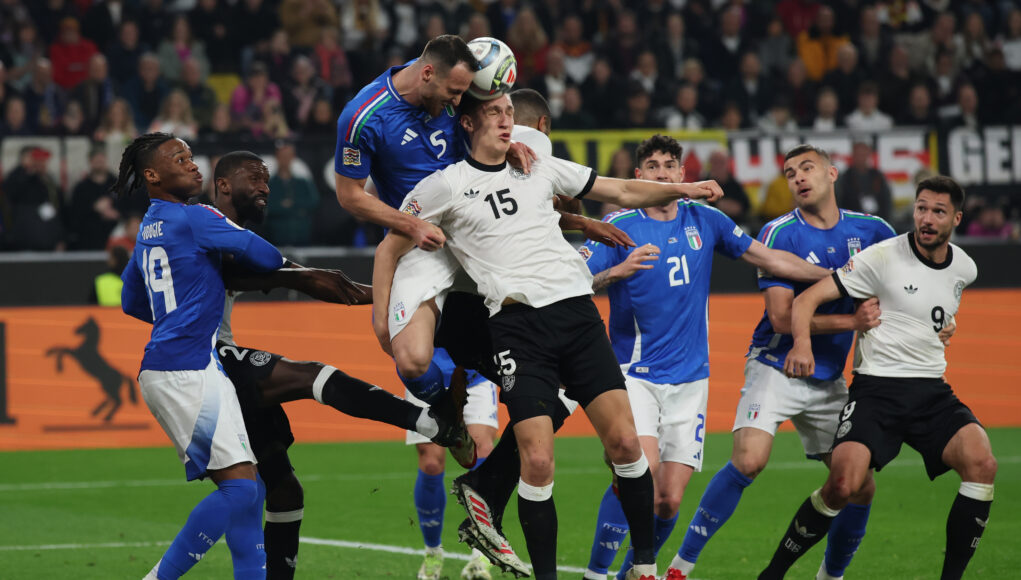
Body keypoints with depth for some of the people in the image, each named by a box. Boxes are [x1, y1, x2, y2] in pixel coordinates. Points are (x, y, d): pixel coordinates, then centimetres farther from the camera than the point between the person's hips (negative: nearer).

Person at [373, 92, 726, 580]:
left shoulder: (540, 168, 17)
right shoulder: (445, 186, 7)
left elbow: (623, 192, 23)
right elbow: (390, 249, 15)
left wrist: (680, 189, 8)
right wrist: (383, 316, 7)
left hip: (577, 312, 3)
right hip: (517, 324, -3)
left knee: (624, 441, -7)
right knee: (537, 461, -14)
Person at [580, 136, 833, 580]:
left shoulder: (706, 222, 8)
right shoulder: (618, 227, -3)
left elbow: (771, 259, 16)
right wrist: (617, 272, -27)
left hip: (689, 379, 4)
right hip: (635, 373, -4)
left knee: (670, 499, -3)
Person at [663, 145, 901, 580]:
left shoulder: (871, 230, 3)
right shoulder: (780, 234, -10)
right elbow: (782, 317, -16)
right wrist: (850, 321, -22)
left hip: (829, 379, 5)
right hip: (776, 368, -5)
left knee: (860, 486, 1)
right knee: (749, 459, -25)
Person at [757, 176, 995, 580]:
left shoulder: (964, 269, 9)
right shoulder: (883, 258, -8)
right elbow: (807, 299, -12)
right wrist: (802, 343, -28)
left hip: (932, 392, 5)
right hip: (876, 389, -4)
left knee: (981, 463, -22)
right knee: (844, 483, -25)